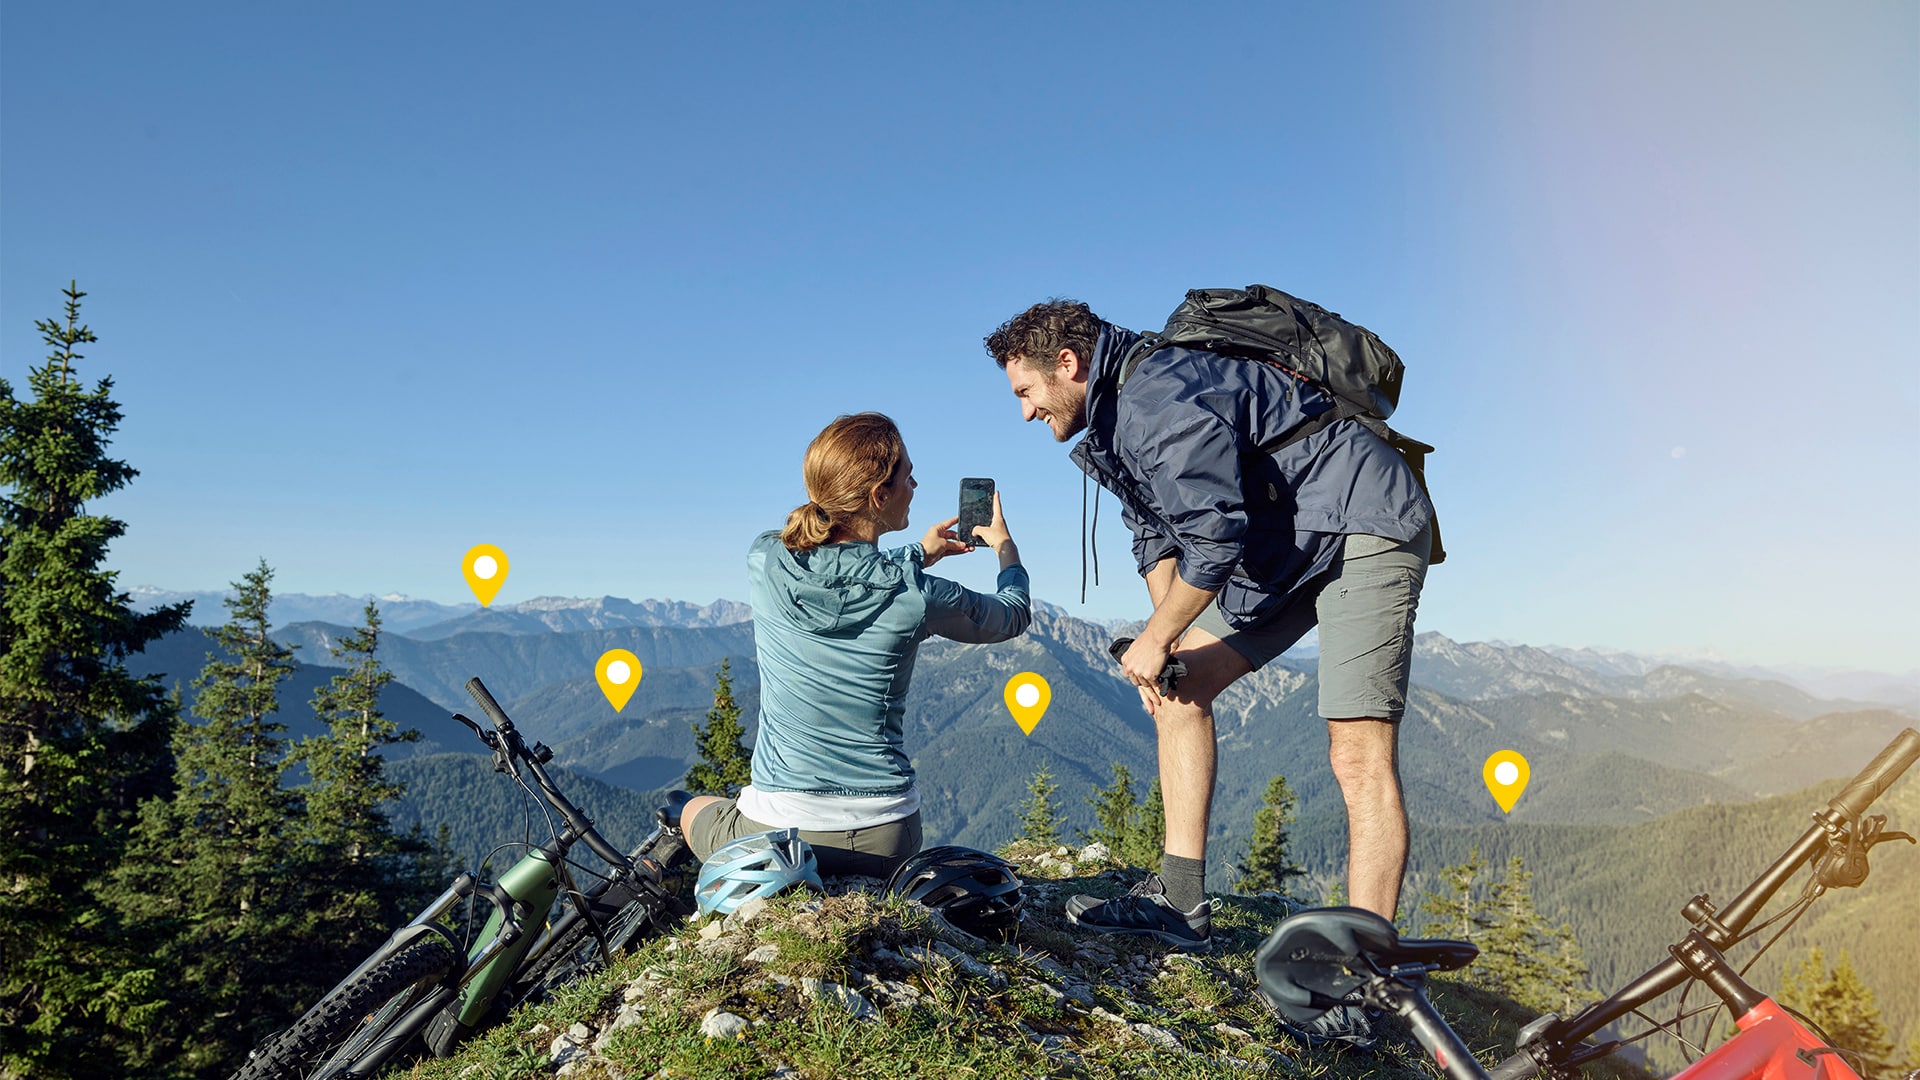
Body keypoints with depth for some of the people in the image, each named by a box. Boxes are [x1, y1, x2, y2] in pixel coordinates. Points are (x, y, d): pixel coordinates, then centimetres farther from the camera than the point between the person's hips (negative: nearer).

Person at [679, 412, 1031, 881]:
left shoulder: (764, 561, -7)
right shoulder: (916, 597, -14)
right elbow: (1013, 615, 8)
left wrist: (919, 555, 26)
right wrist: (1004, 545, 26)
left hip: (777, 831, 0)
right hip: (884, 839, 1)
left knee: (694, 809, 32)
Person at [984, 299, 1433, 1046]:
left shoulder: (1161, 396, -24)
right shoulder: (1114, 414, 9)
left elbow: (1216, 535, -27)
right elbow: (1156, 533, 13)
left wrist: (1156, 640, -15)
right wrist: (1169, 641, 0)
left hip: (1363, 524, -10)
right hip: (1282, 543, 10)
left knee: (1359, 753, -16)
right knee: (1182, 685, 5)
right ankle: (1180, 902, 9)